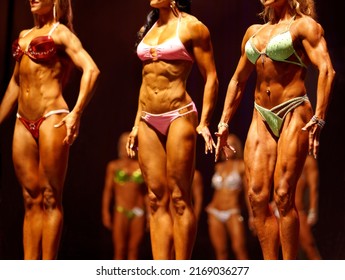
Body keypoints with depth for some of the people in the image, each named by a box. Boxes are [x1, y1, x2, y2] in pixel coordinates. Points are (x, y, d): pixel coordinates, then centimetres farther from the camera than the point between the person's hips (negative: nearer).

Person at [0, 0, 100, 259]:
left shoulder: (61, 32, -1)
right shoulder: (24, 35, 20)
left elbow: (91, 70, -14)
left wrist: (76, 114, -22)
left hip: (51, 119, -6)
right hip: (23, 123, 7)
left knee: (50, 199, -5)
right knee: (31, 200, 5)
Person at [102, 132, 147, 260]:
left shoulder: (142, 167, 8)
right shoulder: (113, 166, 7)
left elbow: (146, 192, 9)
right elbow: (107, 190, 7)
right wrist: (105, 212, 0)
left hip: (138, 213, 1)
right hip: (121, 212, -1)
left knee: (134, 250, 1)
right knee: (120, 250, -6)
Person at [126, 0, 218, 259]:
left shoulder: (191, 27, -2)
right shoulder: (147, 29, 17)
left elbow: (211, 78, -4)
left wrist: (204, 123, -10)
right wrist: (137, 124, 16)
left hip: (179, 116, -6)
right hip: (148, 121, 6)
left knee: (179, 198, -6)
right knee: (157, 200, 2)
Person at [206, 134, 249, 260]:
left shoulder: (241, 166, 1)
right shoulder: (219, 167, 14)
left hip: (233, 213, -5)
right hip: (215, 212, 5)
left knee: (239, 247, -18)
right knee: (220, 251, 0)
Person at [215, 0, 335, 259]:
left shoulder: (304, 25, 0)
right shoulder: (254, 31, 18)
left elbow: (326, 70, -13)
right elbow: (238, 80, 26)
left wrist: (318, 119, -24)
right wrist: (224, 123, 19)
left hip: (294, 114, -6)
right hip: (262, 118, 6)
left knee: (283, 196, -10)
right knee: (257, 196, -4)